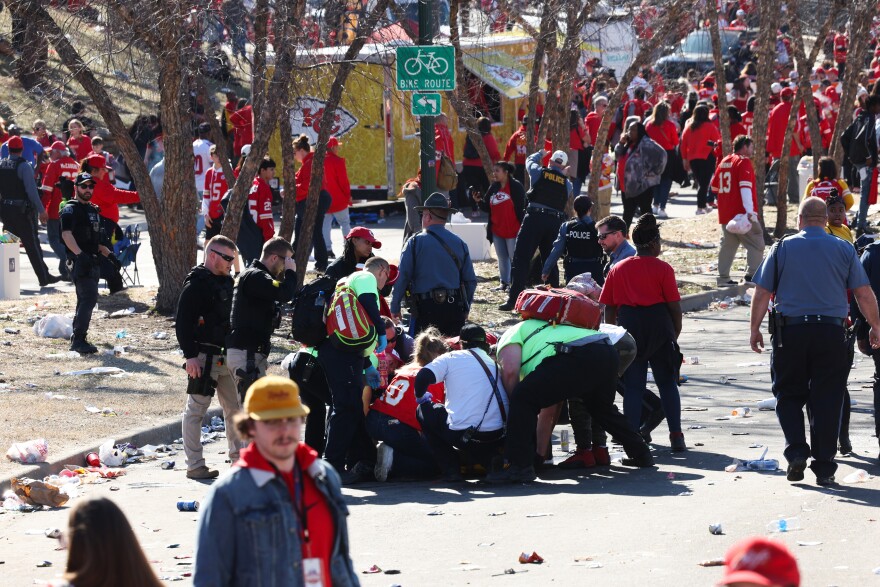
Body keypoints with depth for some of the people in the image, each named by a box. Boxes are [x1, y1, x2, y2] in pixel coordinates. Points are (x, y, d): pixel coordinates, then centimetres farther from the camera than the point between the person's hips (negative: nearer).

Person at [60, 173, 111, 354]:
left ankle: (77, 340, 18)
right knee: (88, 298, -18)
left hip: (92, 261, 9)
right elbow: (66, 234, -20)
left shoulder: (93, 210, 21)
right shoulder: (71, 210, -7)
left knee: (86, 300, 12)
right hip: (79, 262, -9)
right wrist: (80, 254, -30)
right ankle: (78, 340, -19)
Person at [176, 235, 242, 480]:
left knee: (235, 407, 13)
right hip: (203, 357, -9)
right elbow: (183, 322, -16)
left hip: (226, 356, 9)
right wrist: (190, 355, -21)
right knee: (196, 409, -4)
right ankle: (194, 466, -2)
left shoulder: (227, 282, 15)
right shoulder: (195, 285, -12)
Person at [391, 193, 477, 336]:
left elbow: (402, 277, -6)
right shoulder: (460, 243, 8)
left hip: (425, 308, -4)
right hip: (454, 308, 4)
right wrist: (465, 309, 21)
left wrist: (395, 308, 2)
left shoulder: (415, 243, -4)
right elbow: (471, 280, 10)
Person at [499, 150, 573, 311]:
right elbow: (566, 205, 14)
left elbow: (530, 160, 24)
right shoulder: (567, 184, 11)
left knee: (521, 259, -5)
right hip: (556, 222, 3)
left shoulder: (540, 172, 4)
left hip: (535, 218, -3)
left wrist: (540, 153, 44)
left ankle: (514, 299, -14)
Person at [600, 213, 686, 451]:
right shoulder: (662, 268, -4)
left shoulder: (617, 269, 7)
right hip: (658, 325, -2)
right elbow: (674, 306, -5)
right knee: (667, 383, 9)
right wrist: (676, 332, 9)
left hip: (628, 325, 2)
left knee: (633, 386, 5)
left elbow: (609, 308, 6)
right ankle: (676, 436, 6)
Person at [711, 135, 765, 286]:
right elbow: (745, 187, -21)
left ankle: (723, 277, 9)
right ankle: (752, 274, -11)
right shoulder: (743, 162, -9)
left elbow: (714, 186, 22)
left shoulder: (724, 162, 15)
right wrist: (749, 211, -28)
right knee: (756, 244, -3)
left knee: (728, 245, 12)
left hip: (725, 214, 8)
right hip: (742, 214, -8)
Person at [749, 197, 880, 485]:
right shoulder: (844, 250, 4)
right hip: (831, 332, 0)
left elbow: (762, 293, 2)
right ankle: (824, 467, 3)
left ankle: (796, 451, -5)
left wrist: (755, 329, 12)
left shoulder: (782, 248, 3)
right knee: (827, 400, 4)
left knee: (789, 395, 13)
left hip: (789, 331, 0)